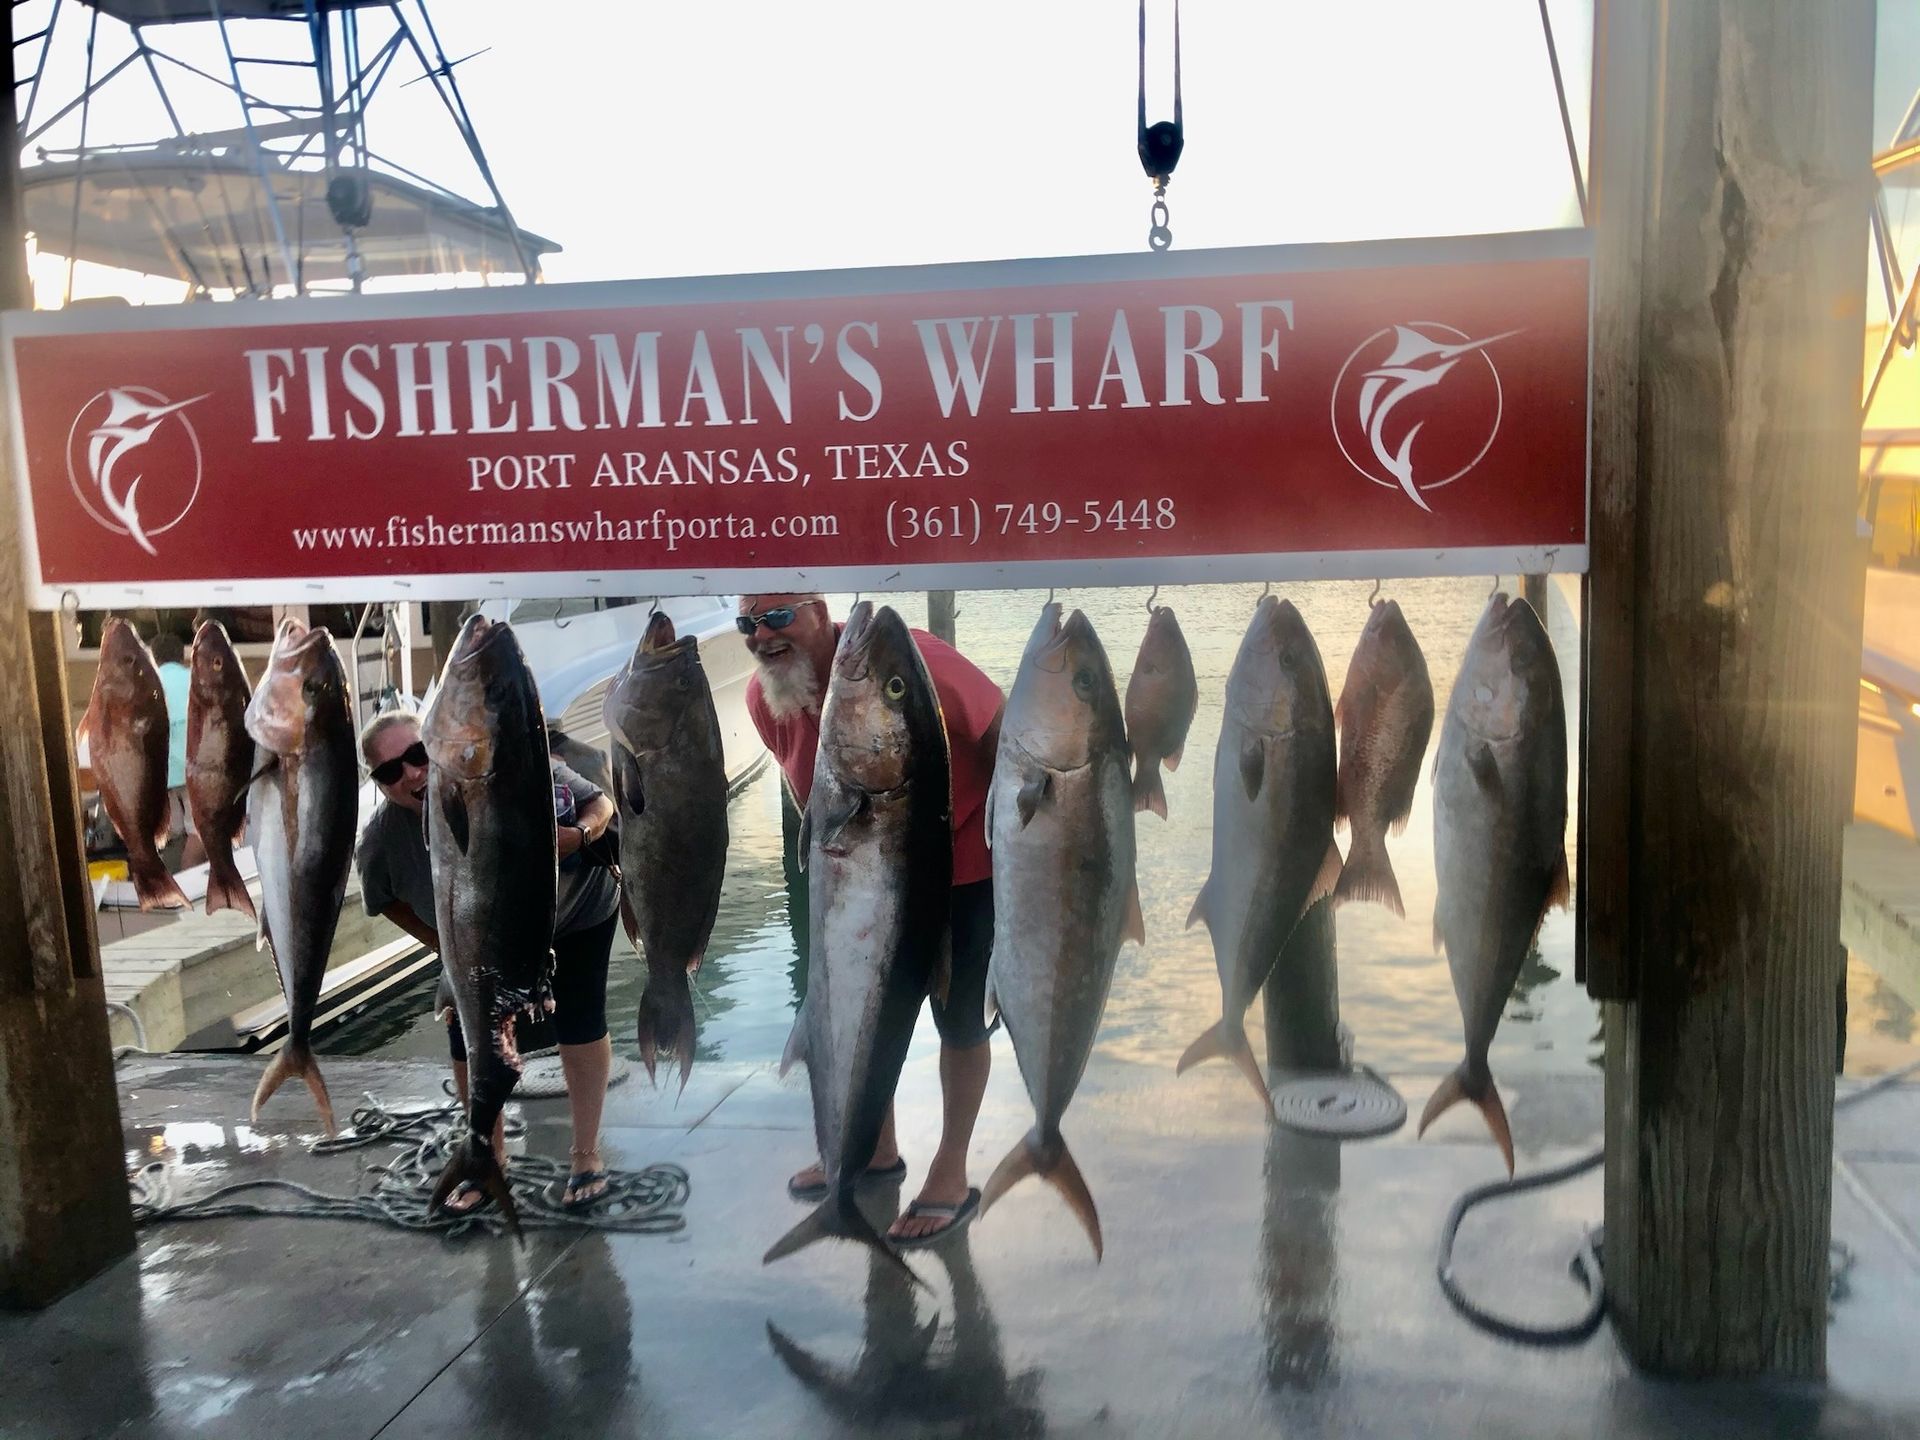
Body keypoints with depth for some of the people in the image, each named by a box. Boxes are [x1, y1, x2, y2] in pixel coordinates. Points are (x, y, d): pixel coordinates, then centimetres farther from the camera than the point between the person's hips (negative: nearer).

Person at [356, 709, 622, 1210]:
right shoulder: (381, 840, -29)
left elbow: (599, 802, -24)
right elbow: (388, 900, -4)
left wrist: (577, 835, -45)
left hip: (578, 907, -2)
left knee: (580, 1024, -1)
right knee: (469, 1037, 1)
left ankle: (587, 1155, 18)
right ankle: (491, 1155, 26)